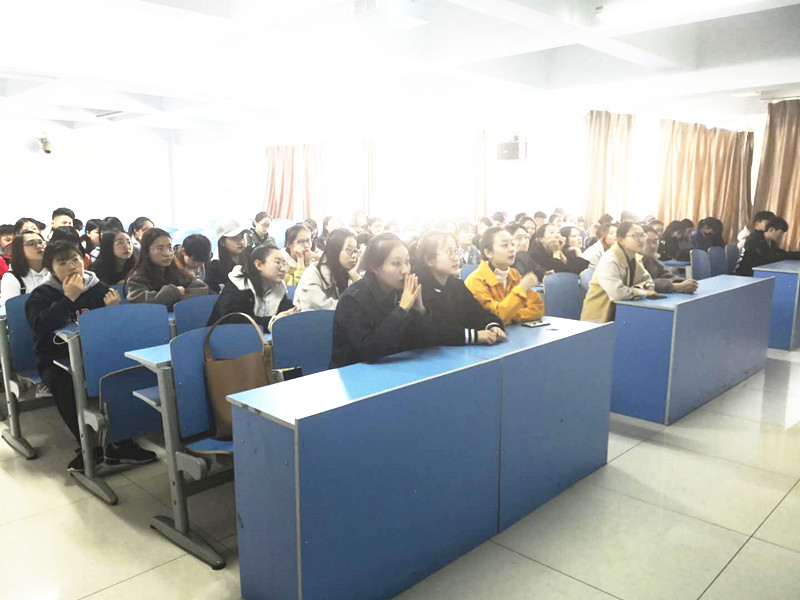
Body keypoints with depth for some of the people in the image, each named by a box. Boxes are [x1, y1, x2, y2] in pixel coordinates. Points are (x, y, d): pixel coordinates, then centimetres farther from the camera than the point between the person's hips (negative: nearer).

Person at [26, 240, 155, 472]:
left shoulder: (98, 288, 7)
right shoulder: (41, 295, 0)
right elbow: (40, 328, -21)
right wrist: (68, 299, -26)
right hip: (56, 359, -2)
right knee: (62, 383, -35)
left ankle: (119, 443, -18)